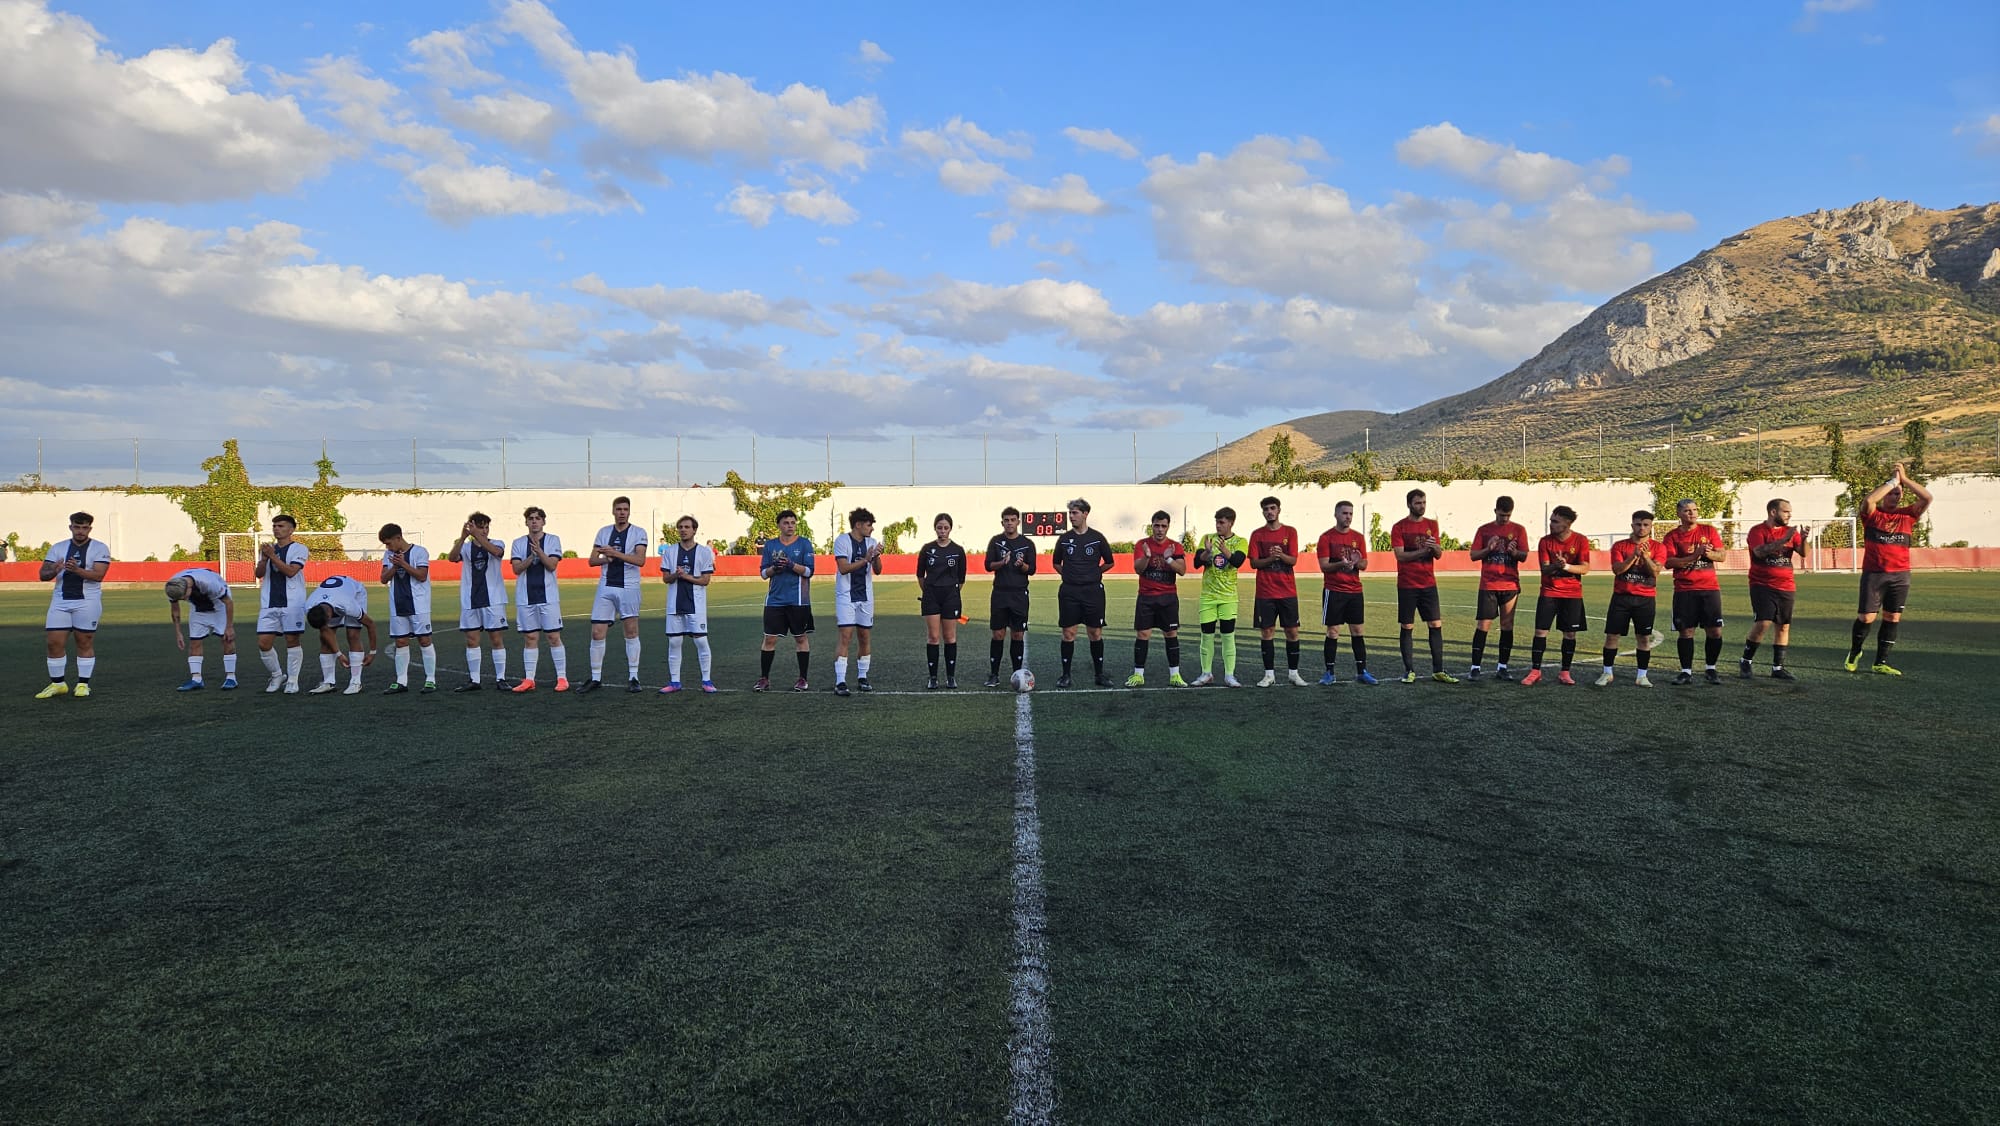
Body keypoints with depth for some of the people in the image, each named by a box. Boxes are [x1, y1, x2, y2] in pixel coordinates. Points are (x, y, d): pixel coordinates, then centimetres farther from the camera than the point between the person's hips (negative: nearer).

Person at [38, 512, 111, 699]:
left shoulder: (100, 548, 1)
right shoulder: (58, 548, 12)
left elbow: (98, 575, -12)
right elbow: (43, 575, 7)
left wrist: (77, 570, -28)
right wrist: (54, 571, -15)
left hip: (87, 601, -3)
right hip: (60, 601, 3)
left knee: (85, 643, 0)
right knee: (54, 642, 0)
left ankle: (83, 684, 8)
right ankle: (58, 683, 12)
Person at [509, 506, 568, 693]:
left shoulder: (553, 540, 4)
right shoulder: (518, 543, 9)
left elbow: (552, 565, -7)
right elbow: (517, 568, -1)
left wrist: (539, 551, -21)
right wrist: (532, 556, -16)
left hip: (548, 596, -2)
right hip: (525, 598, 2)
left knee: (554, 637, -3)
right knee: (530, 638, 5)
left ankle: (562, 678, 2)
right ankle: (529, 680, 8)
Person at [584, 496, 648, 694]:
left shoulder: (638, 533, 0)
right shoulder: (603, 532, 12)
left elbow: (640, 560, -14)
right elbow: (592, 560, 10)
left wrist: (616, 554, -25)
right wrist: (607, 558, -10)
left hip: (628, 587, -3)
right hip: (606, 587, 3)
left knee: (631, 631, -1)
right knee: (597, 633, 1)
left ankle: (632, 677, 8)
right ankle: (595, 678, 11)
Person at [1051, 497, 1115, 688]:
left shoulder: (1097, 538, 1)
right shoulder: (1064, 539, 5)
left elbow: (1109, 563, 13)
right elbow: (1056, 563, 19)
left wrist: (1094, 573, 12)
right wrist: (1069, 574, 11)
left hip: (1093, 591, -1)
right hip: (1069, 592, 1)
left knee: (1095, 633, 2)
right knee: (1068, 633, 1)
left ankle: (1100, 674, 12)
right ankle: (1066, 675, 9)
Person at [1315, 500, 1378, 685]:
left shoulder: (1358, 537, 9)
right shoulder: (1326, 537, -2)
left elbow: (1364, 565, 8)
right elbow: (1323, 566, -7)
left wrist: (1357, 562, -14)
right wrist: (1341, 564, -24)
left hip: (1355, 590, 4)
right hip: (1333, 591, -4)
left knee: (1357, 631, 5)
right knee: (1332, 632, -1)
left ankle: (1361, 672, 9)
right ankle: (1330, 673, 5)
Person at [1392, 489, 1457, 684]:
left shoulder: (1432, 525, 10)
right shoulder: (1399, 527, -2)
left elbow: (1439, 555, 6)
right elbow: (1400, 555, -12)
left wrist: (1435, 547, -15)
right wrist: (1424, 550, -17)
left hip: (1429, 584, 4)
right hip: (1407, 585, -4)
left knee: (1436, 626, 0)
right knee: (1407, 628, 0)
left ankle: (1438, 671, 5)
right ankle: (1409, 671, 7)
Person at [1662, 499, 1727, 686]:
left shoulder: (1709, 530, 9)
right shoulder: (1672, 536, 4)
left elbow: (1721, 555, 5)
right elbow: (1669, 563, -8)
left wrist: (1709, 553, -16)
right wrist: (1695, 555, -17)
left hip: (1710, 588, 1)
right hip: (1684, 590, -1)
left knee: (1715, 631, -1)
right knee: (1686, 631, -2)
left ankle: (1711, 670, 13)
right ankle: (1686, 672, 5)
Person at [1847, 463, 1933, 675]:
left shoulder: (1907, 514, 10)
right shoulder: (1873, 514, 1)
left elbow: (1927, 498, -2)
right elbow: (1868, 500, -20)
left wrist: (1905, 479, -3)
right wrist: (1892, 481, -11)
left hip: (1900, 575, 3)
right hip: (1873, 574, -3)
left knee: (1893, 618, 3)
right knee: (1866, 617, -5)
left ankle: (1881, 662, 10)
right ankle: (1854, 652, 21)